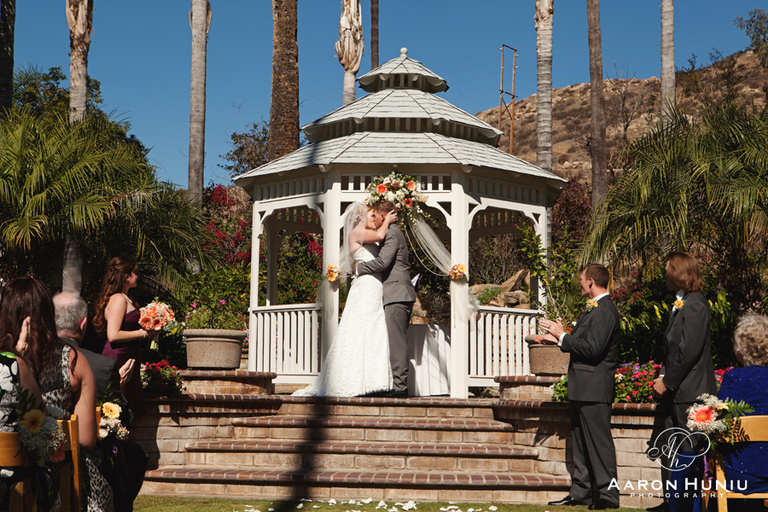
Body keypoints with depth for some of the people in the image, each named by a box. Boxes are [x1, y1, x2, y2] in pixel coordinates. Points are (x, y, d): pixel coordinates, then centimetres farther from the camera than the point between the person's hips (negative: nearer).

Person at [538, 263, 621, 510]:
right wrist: (557, 339, 16)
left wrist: (562, 336, -15)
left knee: (599, 441, -7)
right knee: (582, 441, 14)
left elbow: (593, 349, -24)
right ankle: (580, 492, 21)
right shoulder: (594, 309, 17)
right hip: (582, 388, 11)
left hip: (594, 388, -11)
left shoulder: (604, 311, -16)